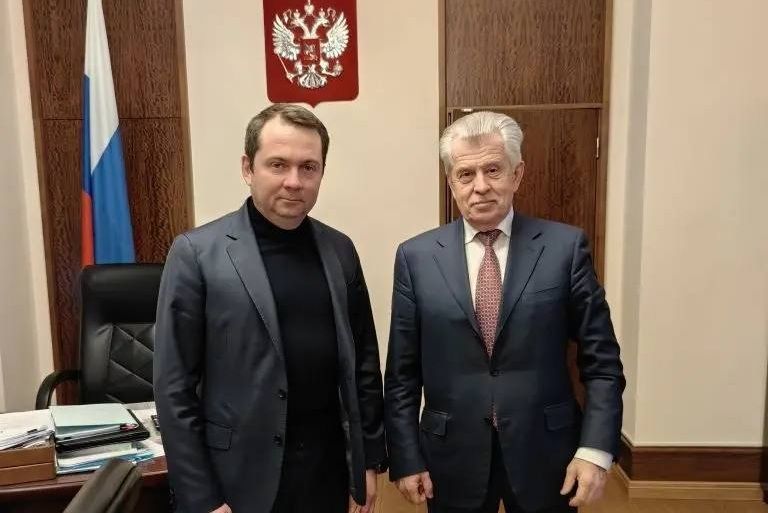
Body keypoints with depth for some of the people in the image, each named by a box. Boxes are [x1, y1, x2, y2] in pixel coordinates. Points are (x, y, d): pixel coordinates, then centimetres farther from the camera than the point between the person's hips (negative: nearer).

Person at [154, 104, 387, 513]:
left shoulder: (339, 249, 1)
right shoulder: (196, 253, -11)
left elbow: (363, 360, 6)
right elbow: (174, 387, -9)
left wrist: (370, 457, 7)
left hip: (329, 467, 4)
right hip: (242, 475, -3)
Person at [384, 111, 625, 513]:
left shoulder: (565, 247, -6)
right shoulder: (416, 256, -4)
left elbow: (601, 361, -3)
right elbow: (402, 372, -1)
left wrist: (595, 448, -10)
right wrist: (406, 458, -3)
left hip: (545, 454, 0)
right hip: (453, 459, 1)